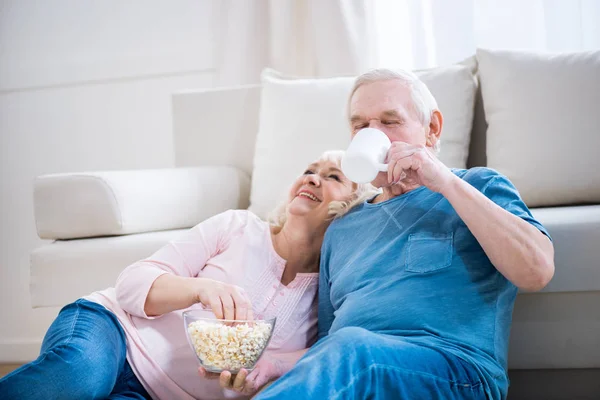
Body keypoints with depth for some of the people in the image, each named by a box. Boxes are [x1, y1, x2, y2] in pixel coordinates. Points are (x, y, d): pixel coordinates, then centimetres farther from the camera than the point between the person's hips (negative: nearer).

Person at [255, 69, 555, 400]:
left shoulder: (480, 187, 14)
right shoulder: (341, 229, 26)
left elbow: (538, 272, -6)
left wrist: (446, 182, -7)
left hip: (454, 370, -3)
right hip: (348, 366, 3)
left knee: (350, 349, -37)